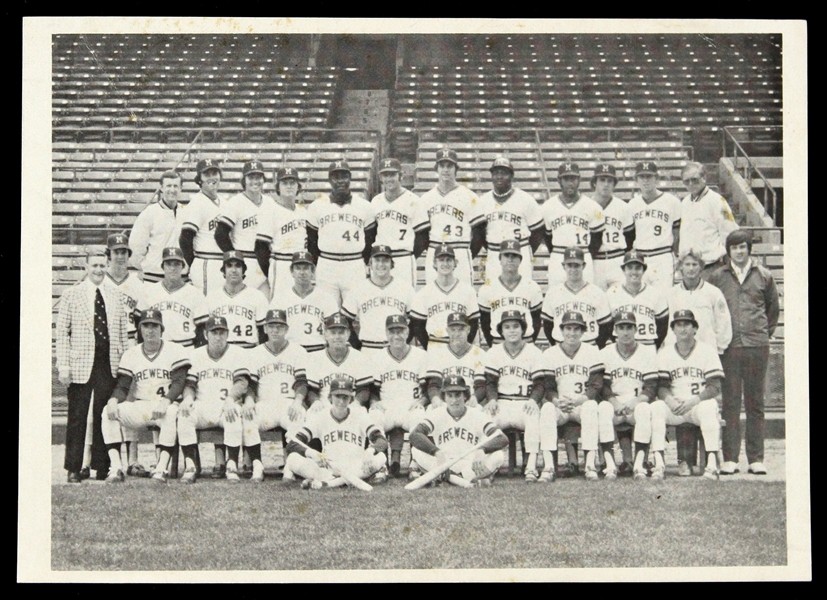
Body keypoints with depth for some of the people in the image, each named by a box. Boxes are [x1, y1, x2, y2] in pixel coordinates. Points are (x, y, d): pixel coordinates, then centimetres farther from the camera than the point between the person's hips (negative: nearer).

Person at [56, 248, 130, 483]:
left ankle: (102, 467, 11)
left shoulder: (115, 297, 13)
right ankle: (73, 468, 7)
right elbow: (61, 332, -1)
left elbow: (123, 333, 15)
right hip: (81, 365, -3)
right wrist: (63, 365, -8)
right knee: (77, 417, 1)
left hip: (109, 366, 3)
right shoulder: (70, 295, 3)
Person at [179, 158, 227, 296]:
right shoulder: (197, 204, -11)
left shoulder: (223, 201, 15)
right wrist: (194, 267, -11)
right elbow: (185, 239, -15)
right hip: (206, 267, -8)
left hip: (223, 266, 8)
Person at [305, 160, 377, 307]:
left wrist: (362, 263, 5)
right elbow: (310, 239, 11)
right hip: (326, 268, 0)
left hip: (355, 268, 0)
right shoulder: (317, 206, 6)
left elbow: (370, 239, 11)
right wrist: (318, 264, 5)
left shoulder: (364, 206, 6)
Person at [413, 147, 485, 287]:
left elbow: (479, 233, 0)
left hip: (460, 257, -4)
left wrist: (467, 257, 0)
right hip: (433, 258, 4)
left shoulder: (469, 197, 0)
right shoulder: (427, 198, 14)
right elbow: (420, 232, 15)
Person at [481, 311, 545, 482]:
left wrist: (533, 400, -19)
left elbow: (540, 383, 2)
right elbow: (489, 382, 6)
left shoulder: (534, 352, 7)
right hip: (501, 404, 2)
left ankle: (531, 467, -39)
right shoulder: (493, 353, 13)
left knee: (534, 415, -36)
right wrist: (491, 399, -16)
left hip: (525, 404, -2)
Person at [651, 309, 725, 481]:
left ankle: (712, 464, -38)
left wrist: (693, 401, -21)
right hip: (674, 407, 2)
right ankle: (659, 463, -32)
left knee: (709, 407, -36)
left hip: (699, 404, -2)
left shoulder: (707, 351, 3)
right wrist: (669, 400, -21)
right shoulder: (664, 353, 9)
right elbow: (661, 386, 3)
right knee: (656, 407, -28)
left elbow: (715, 387, -5)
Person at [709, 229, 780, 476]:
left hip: (757, 346, 0)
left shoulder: (764, 276, 9)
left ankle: (756, 458, 7)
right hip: (729, 347, 0)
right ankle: (730, 458, 2)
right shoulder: (718, 277, 8)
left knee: (755, 403, 4)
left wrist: (766, 333, 13)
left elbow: (773, 309, 19)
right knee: (730, 402, -1)